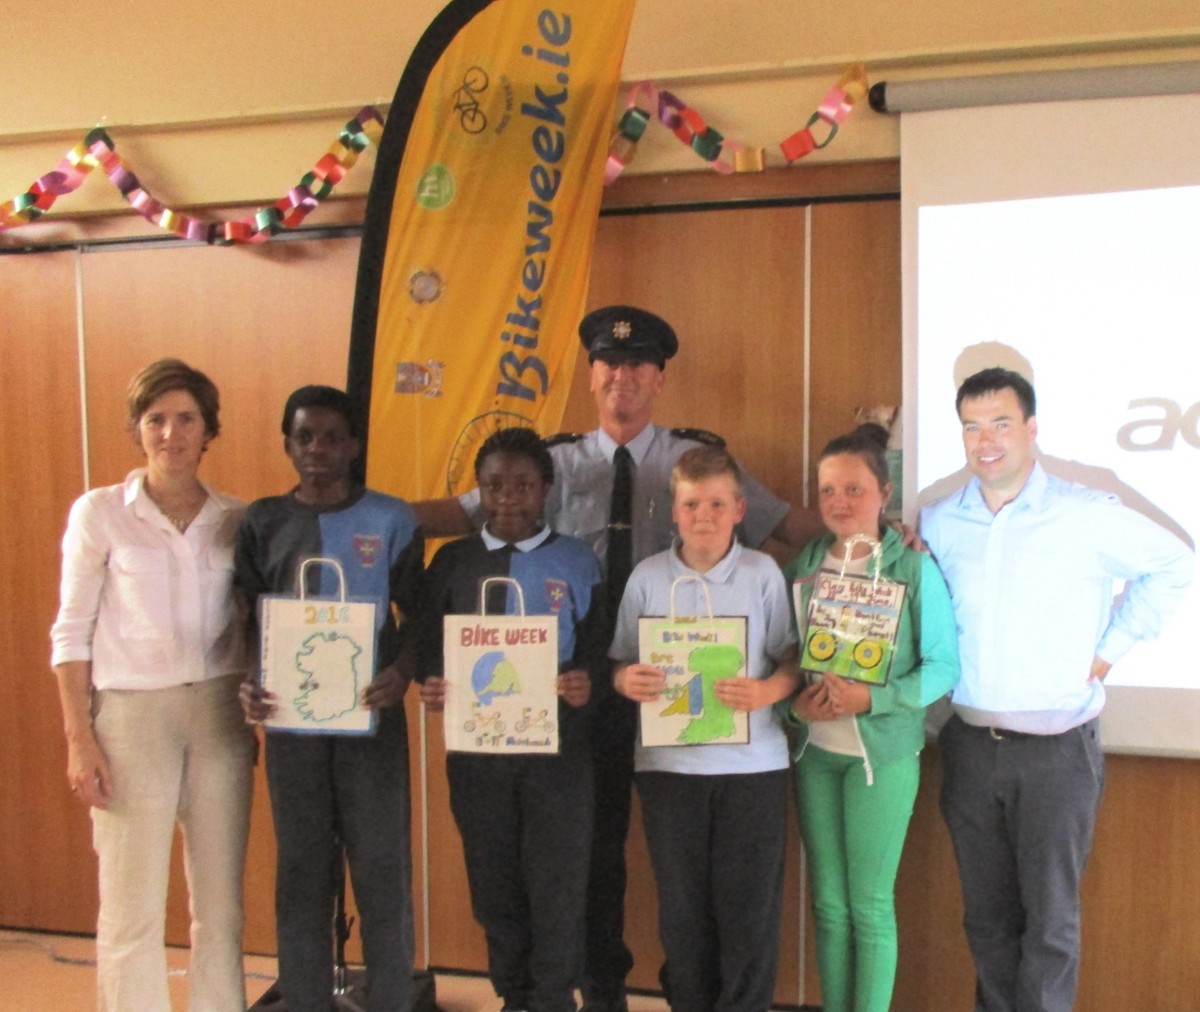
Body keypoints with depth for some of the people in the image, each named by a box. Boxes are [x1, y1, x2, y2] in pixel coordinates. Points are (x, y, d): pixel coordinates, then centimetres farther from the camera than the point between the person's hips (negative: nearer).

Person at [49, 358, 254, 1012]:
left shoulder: (233, 521, 6)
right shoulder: (100, 513, -2)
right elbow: (72, 631, -2)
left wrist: (254, 719, 6)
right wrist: (79, 738, -7)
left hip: (219, 713, 3)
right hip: (131, 714, -3)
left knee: (221, 902, 10)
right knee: (133, 907, 3)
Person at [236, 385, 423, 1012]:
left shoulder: (390, 519, -1)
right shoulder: (262, 522, 5)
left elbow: (419, 614, 1)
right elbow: (247, 620, 7)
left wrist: (402, 672, -17)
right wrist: (246, 688, -9)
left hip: (371, 714, -2)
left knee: (382, 867, 4)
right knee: (301, 871, 12)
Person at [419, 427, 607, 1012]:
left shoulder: (577, 563, 2)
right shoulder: (451, 562, 7)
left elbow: (599, 650, 0)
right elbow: (429, 645, 6)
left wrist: (585, 683, -21)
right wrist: (431, 685, -14)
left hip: (557, 744, -2)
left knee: (556, 882, 5)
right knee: (493, 881, 15)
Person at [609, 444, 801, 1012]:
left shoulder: (763, 573, -1)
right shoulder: (647, 577, 3)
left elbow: (792, 659, 1)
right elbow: (619, 663, 7)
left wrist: (767, 691, -18)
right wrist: (626, 681, -14)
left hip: (752, 761, -1)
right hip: (668, 762, 1)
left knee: (749, 902, 6)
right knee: (681, 905, 12)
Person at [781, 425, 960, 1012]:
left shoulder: (914, 568, -6)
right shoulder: (802, 567, 4)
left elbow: (944, 666, -8)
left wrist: (873, 699, -19)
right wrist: (794, 703, -13)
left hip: (883, 750, -3)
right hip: (812, 749, 3)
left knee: (870, 905, 4)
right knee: (828, 902, 12)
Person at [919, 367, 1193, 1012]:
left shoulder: (1088, 516, -7)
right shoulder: (938, 523, 3)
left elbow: (1172, 566, 5)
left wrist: (1112, 646, 0)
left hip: (1057, 748, -3)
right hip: (969, 742, 3)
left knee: (1049, 918, 5)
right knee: (986, 914, 15)